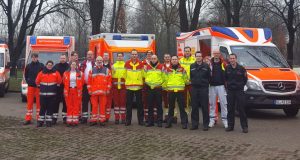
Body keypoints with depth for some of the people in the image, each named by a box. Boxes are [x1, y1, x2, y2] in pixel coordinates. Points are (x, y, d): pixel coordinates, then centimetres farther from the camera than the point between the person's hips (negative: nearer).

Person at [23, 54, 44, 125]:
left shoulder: (41, 66, -1)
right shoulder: (28, 66, 6)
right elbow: (26, 75, 18)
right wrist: (28, 81, 6)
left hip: (38, 87, -2)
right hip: (30, 86, 2)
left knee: (39, 102, 1)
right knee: (29, 102, 2)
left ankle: (39, 118, 8)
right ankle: (28, 119, 6)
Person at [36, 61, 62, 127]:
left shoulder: (56, 73, 4)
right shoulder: (41, 73, 3)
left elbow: (59, 81, 11)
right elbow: (37, 81, 10)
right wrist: (40, 87, 13)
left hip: (52, 94, 0)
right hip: (43, 94, 0)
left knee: (50, 108, 3)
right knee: (43, 108, 2)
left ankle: (49, 121, 11)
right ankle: (40, 121, 8)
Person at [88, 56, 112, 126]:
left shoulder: (107, 70, 8)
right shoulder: (92, 70, 12)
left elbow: (109, 81, 5)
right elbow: (89, 81, 10)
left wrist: (108, 89, -1)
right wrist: (89, 89, 3)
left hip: (103, 91, -1)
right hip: (94, 92, 1)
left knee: (102, 106, 0)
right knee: (94, 106, 2)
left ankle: (102, 120, 4)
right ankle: (94, 120, 7)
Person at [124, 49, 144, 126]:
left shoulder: (141, 64, 2)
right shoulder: (127, 63, 3)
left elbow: (143, 74, 8)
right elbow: (124, 74, 10)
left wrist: (142, 83, 6)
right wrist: (127, 81, 9)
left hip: (138, 86, 0)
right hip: (129, 86, 0)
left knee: (139, 104, 5)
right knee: (129, 104, 4)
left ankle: (141, 120, 11)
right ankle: (128, 120, 10)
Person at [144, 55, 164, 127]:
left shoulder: (161, 67, 3)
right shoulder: (147, 67, 9)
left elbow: (164, 77, 6)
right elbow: (145, 76, 19)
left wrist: (161, 84, 1)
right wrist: (147, 83, 10)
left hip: (158, 88, -2)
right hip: (149, 88, 2)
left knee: (159, 105, -2)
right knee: (150, 106, 5)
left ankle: (159, 121, 2)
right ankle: (150, 121, 11)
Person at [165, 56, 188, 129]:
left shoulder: (182, 69, 4)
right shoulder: (168, 70, 8)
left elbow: (185, 79, 9)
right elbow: (165, 79, 12)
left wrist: (183, 85, 6)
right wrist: (165, 87, 9)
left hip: (180, 90, -2)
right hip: (170, 91, 2)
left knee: (182, 107, -1)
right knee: (171, 107, 9)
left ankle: (184, 122, 3)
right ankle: (169, 122, 16)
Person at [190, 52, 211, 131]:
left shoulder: (206, 66, 1)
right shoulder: (192, 66, 11)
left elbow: (209, 77, 2)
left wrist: (206, 83, -1)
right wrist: (193, 82, 9)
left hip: (204, 89, -3)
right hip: (194, 88, 3)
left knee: (205, 107, -3)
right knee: (194, 107, 5)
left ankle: (206, 124, 4)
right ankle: (194, 124, 12)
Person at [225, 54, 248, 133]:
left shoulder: (241, 68, -4)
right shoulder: (227, 68, 5)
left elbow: (245, 79, 6)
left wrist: (241, 85, 2)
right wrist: (228, 85, 10)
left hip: (239, 91, -3)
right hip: (230, 91, 3)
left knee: (241, 109, -2)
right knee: (230, 109, 6)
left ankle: (244, 126, 3)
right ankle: (230, 126, 14)